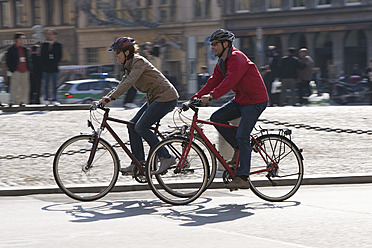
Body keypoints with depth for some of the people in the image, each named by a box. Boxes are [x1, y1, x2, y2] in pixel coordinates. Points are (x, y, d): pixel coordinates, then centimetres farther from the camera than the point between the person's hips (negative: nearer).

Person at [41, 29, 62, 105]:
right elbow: (42, 55, 6)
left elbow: (59, 56, 1)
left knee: (55, 85, 1)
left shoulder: (58, 45, 5)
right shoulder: (44, 44, 9)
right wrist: (44, 64, -5)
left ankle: (54, 99, 4)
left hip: (54, 67, -1)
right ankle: (46, 99, 6)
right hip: (46, 67, 1)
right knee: (46, 84, 2)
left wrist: (55, 63, -10)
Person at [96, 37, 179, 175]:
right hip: (154, 98, 10)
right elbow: (122, 86, 17)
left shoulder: (138, 62, -16)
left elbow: (129, 82, -29)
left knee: (141, 127, -17)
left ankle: (166, 158, -10)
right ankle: (138, 164, 4)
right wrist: (103, 99, 5)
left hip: (166, 97, -10)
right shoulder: (128, 65, 13)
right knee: (132, 125, 2)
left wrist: (110, 97, -35)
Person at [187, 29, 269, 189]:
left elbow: (230, 80, -35)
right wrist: (194, 98, -4)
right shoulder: (222, 62, 10)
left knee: (242, 136, -16)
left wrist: (212, 95, -46)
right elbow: (214, 81, 7)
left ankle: (242, 178, -15)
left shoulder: (237, 58, -21)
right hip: (240, 99, 9)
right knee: (216, 118, -4)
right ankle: (239, 148, 9)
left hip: (255, 101, -9)